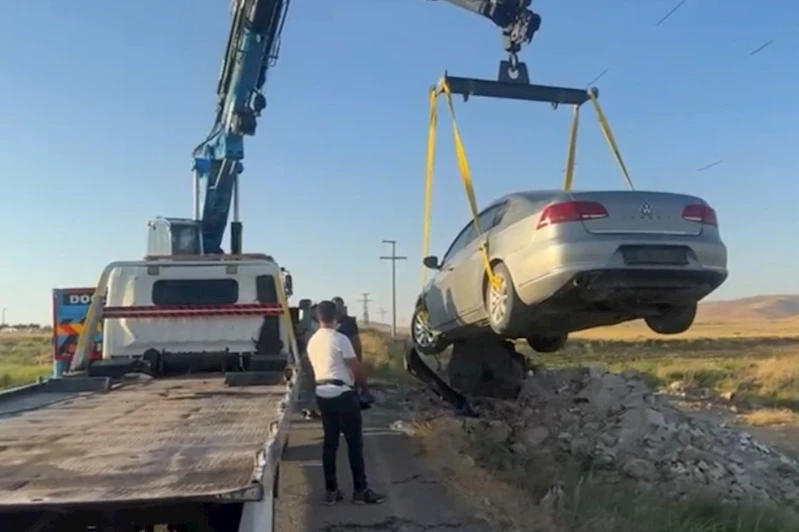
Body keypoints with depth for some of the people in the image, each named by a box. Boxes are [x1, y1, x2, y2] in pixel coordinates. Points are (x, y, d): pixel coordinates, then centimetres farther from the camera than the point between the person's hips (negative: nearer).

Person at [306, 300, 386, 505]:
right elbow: (357, 367, -9)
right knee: (355, 442, 0)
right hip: (342, 394, -7)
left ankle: (331, 490, 15)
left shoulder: (312, 341, 10)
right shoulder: (340, 339, -13)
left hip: (322, 394, 7)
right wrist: (362, 380, 12)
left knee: (330, 442, 12)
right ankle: (361, 490, 4)